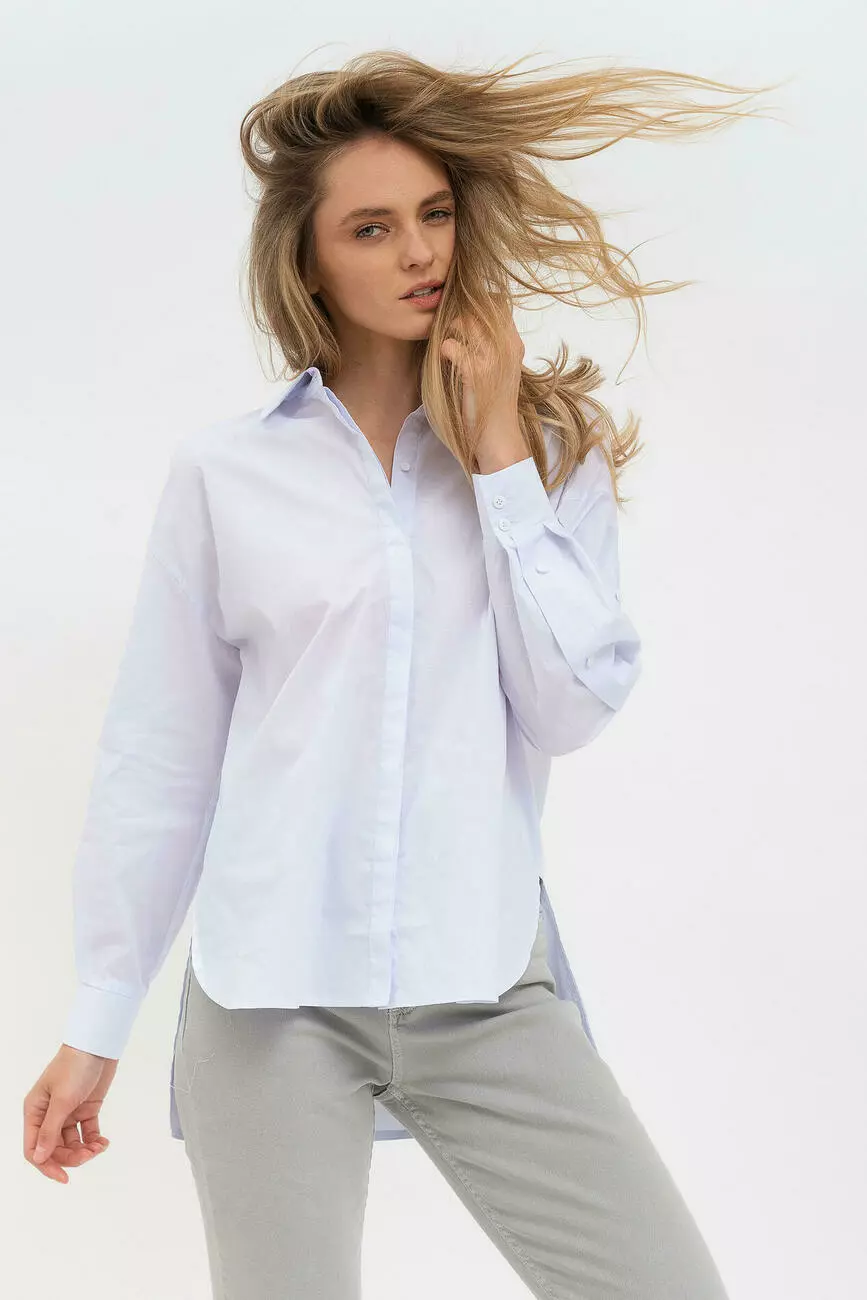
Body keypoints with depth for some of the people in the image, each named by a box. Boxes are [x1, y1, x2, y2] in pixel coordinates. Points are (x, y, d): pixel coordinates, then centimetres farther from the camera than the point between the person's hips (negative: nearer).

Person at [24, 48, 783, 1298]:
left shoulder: (550, 448, 6)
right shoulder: (225, 472, 1)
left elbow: (575, 707, -5)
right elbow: (158, 759, 5)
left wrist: (501, 459, -6)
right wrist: (97, 1022, 7)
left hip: (488, 987, 1)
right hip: (275, 998, -1)